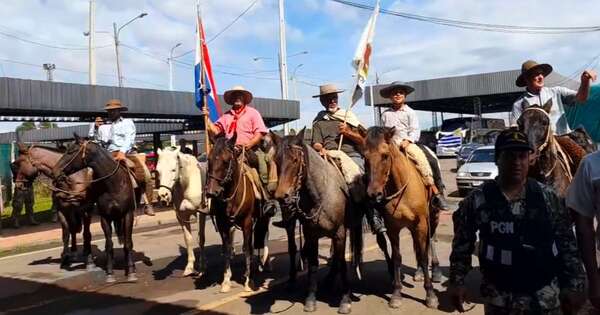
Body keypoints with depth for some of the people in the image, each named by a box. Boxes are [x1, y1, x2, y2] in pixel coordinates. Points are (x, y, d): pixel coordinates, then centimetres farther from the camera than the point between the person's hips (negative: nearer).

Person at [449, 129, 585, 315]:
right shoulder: (477, 200, -9)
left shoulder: (548, 197, -4)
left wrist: (574, 286, 0)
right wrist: (457, 281, -3)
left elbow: (567, 244, 2)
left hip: (546, 295, 1)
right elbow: (463, 243, -2)